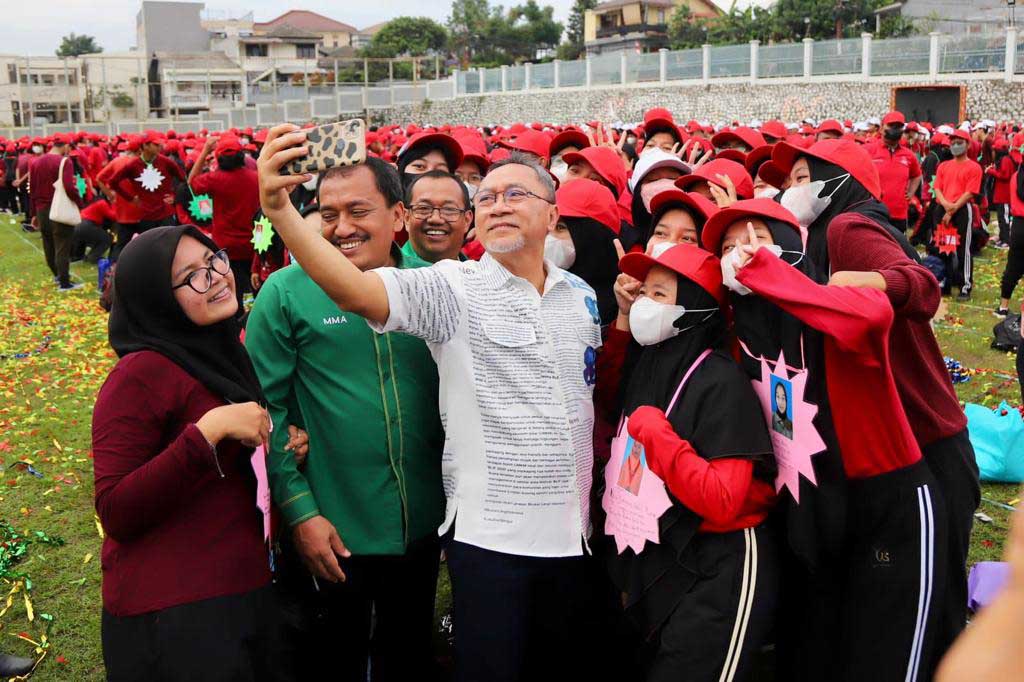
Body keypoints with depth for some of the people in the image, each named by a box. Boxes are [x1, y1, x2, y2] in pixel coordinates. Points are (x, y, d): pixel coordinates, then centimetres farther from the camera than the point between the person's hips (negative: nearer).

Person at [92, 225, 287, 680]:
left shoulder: (225, 352, 9)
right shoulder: (140, 374, -17)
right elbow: (115, 513, -21)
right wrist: (207, 431, -27)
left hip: (246, 589, 8)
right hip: (171, 615, -8)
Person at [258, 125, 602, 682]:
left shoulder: (582, 296, 8)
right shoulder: (453, 288, -8)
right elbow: (356, 290, -27)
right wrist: (279, 209, -38)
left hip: (570, 531, 5)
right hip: (488, 532, -4)